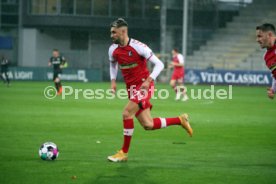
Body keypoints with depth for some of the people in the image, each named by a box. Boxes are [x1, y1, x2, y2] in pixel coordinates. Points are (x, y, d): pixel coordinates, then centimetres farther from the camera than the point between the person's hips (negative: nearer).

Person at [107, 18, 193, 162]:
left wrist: (148, 80, -26)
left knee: (127, 113, -21)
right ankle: (180, 120, 25)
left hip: (143, 86, -7)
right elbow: (113, 64, 25)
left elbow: (159, 64, -14)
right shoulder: (113, 50, 2)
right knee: (148, 125, 4)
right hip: (131, 88, 7)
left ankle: (124, 153, -10)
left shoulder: (138, 47, -17)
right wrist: (113, 81, 8)